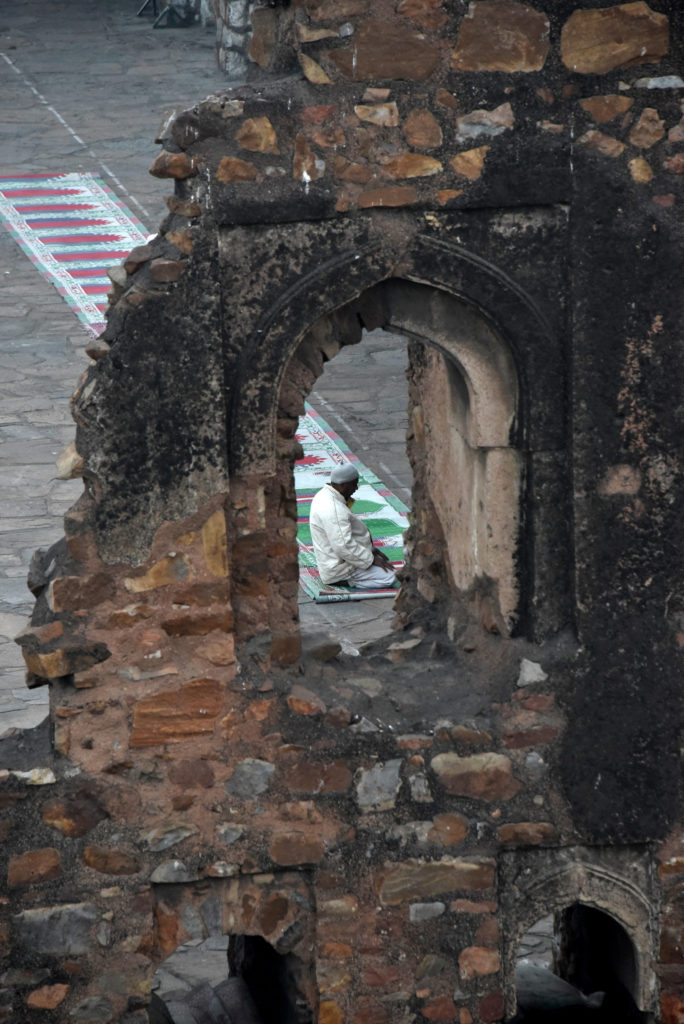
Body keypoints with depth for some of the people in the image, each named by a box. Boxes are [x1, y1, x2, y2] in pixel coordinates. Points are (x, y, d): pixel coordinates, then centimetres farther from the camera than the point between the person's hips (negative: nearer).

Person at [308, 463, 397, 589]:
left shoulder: (325, 495, 7)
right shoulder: (333, 509, -28)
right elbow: (344, 547, -30)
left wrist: (370, 549, 13)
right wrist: (372, 559, -19)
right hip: (339, 568, -11)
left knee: (386, 564, 24)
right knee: (389, 578, -15)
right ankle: (344, 581, -7)